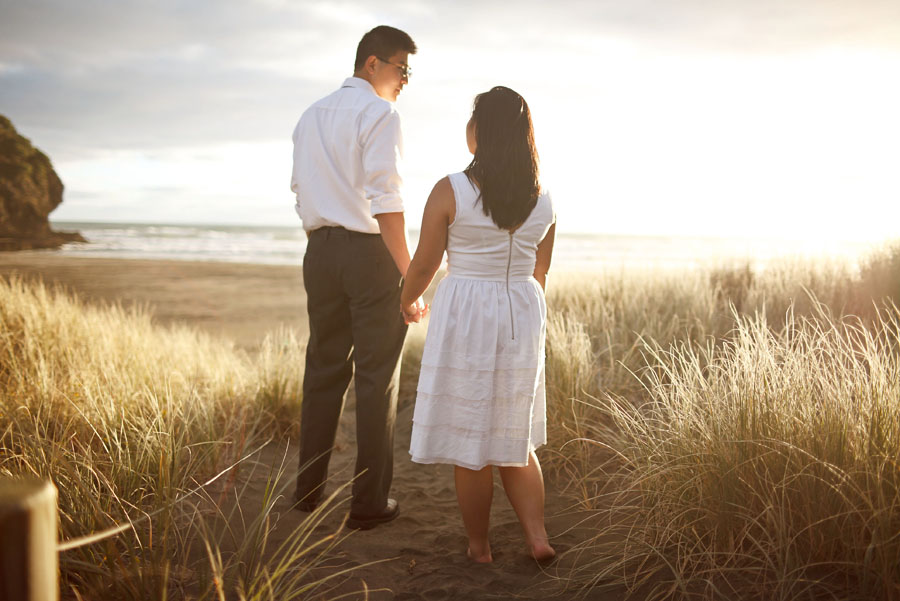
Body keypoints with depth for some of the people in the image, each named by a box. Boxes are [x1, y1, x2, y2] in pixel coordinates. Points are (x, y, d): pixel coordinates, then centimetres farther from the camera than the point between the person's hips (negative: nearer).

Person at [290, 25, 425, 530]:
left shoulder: (311, 116, 17)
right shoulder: (380, 114, -8)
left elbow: (302, 189, 17)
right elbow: (384, 199, -15)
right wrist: (409, 271, -13)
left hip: (320, 250, 7)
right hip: (369, 249, -7)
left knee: (325, 367, 15)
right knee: (377, 376, 0)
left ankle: (309, 488, 22)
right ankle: (370, 503, 5)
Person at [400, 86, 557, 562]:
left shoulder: (449, 192, -12)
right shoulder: (542, 200, 2)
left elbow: (423, 264, -5)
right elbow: (540, 271, 12)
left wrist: (408, 302, 15)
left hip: (464, 315, -4)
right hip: (523, 314, 5)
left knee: (469, 440, 7)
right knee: (514, 437, 18)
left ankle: (479, 547, 17)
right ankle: (537, 537, 10)